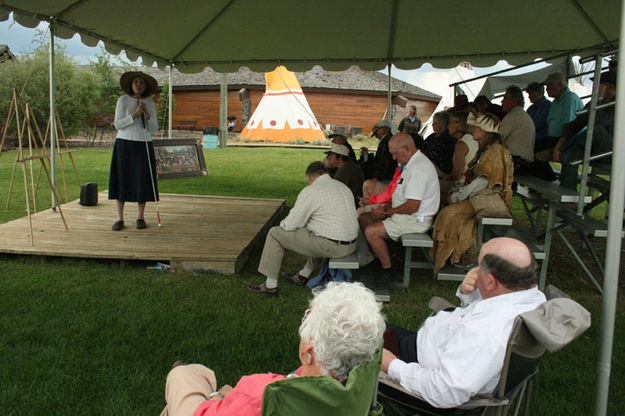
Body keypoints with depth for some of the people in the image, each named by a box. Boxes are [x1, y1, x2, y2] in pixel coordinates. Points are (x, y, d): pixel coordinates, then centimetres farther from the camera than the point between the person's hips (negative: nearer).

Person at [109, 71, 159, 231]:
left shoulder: (150, 104, 9)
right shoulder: (123, 100, 1)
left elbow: (154, 128, 5)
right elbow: (118, 124, -6)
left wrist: (147, 114, -11)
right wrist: (135, 114, -16)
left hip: (144, 145, 2)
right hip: (125, 144, -2)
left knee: (143, 180, 0)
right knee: (122, 180, -1)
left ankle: (141, 217, 11)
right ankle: (119, 218, 6)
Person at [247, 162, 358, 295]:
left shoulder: (310, 191, -10)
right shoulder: (344, 187, 13)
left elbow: (290, 225, -8)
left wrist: (283, 224, 15)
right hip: (351, 245, 8)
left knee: (275, 233, 4)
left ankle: (270, 285, 10)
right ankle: (304, 275, 43)